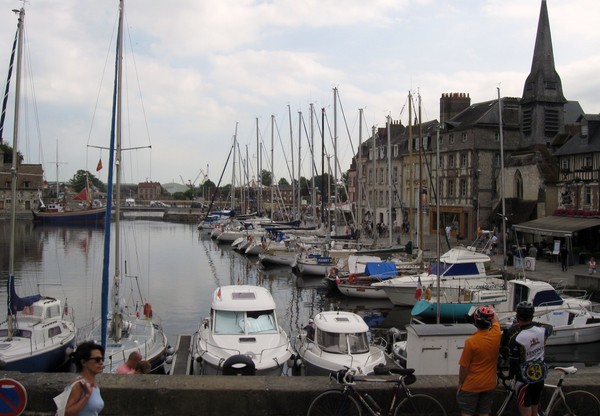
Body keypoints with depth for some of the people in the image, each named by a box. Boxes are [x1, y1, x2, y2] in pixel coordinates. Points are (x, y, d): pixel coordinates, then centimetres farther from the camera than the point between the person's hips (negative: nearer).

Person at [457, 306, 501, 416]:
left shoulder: (471, 341, -23)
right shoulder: (496, 335, -10)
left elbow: (464, 367, -16)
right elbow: (495, 319, 14)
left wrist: (460, 384, -1)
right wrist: (490, 309, 33)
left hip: (471, 385, -4)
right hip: (489, 384, 5)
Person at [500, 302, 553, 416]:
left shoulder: (515, 338, -26)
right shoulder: (541, 329, -11)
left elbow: (513, 362, -18)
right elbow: (550, 327, 16)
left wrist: (510, 375, 0)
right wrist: (532, 322, 13)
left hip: (524, 378, -5)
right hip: (540, 376, 5)